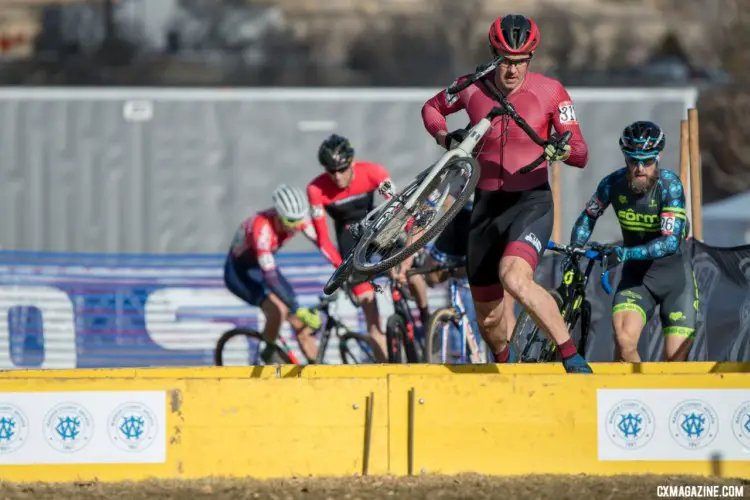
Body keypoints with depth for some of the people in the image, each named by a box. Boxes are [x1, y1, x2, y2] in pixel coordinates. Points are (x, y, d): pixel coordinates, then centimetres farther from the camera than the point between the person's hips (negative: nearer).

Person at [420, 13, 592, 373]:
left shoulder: (550, 91, -8)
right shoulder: (472, 90, -1)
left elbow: (581, 155, -7)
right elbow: (432, 108, 20)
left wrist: (563, 150, -30)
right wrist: (444, 136, -2)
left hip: (531, 202, -4)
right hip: (487, 205, 4)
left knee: (514, 278, -35)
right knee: (488, 320, 10)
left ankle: (573, 359, -28)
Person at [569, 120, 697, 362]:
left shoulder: (669, 185, -20)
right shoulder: (614, 184, -10)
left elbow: (671, 241, -30)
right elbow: (588, 217, 10)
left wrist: (627, 253, -42)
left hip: (674, 274, -2)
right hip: (636, 276, 2)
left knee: (675, 361, -8)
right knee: (624, 342, -24)